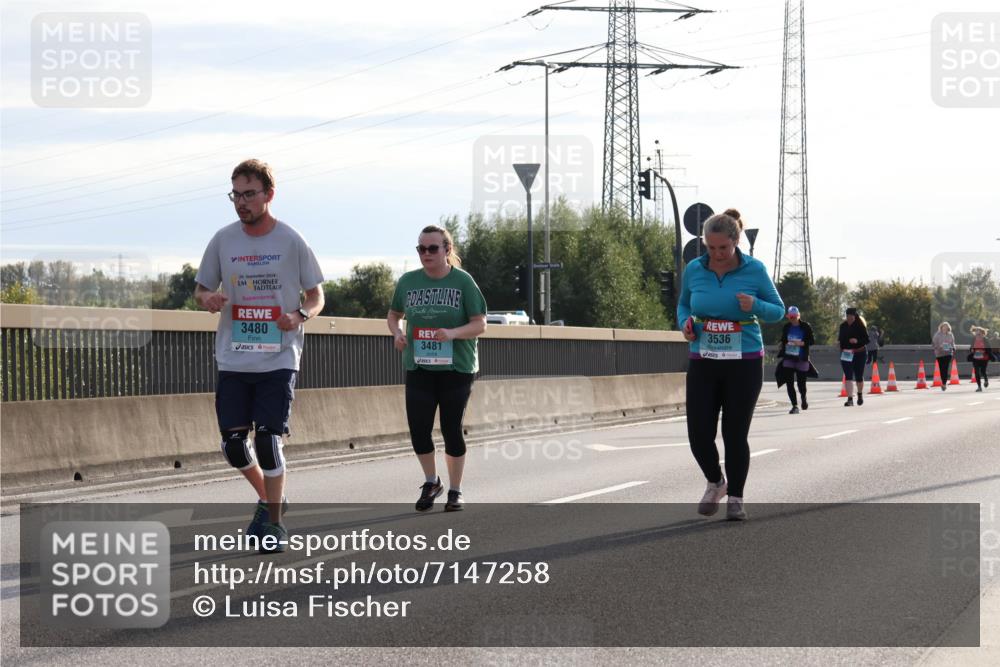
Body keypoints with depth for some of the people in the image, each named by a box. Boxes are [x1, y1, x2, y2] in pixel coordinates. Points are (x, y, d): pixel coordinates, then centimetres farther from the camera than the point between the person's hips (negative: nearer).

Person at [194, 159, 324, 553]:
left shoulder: (291, 242, -3)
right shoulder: (223, 240, 4)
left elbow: (316, 296, 5)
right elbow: (200, 289, 13)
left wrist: (299, 316, -17)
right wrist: (207, 299, -11)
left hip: (278, 358, -3)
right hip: (232, 359, 3)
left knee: (268, 440, -9)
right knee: (233, 444, 3)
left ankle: (274, 522, 7)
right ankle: (269, 500, 29)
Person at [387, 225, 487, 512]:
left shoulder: (463, 281, -5)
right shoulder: (408, 281, 3)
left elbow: (480, 324, -6)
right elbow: (393, 314, 18)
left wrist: (453, 333, -24)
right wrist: (396, 332, -5)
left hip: (456, 367, -2)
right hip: (418, 367, 2)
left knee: (451, 428, 2)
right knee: (418, 427, -5)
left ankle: (455, 490, 19)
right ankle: (431, 481, 20)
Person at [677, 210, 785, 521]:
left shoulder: (754, 270, -6)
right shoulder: (694, 270, 0)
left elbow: (778, 311, 3)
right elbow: (683, 304, 16)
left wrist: (755, 306, -19)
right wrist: (685, 323, -6)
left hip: (744, 364, -2)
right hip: (703, 364, 2)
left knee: (735, 434, 0)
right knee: (699, 434, -2)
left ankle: (735, 498, 18)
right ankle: (715, 483, 27)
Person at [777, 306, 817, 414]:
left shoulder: (805, 327, -5)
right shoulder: (786, 327, 6)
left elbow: (812, 341, -5)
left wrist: (802, 343, -19)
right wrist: (781, 346, 2)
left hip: (801, 359, -3)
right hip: (788, 358, 3)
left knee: (801, 383, 4)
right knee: (789, 383, -8)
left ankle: (803, 399, 37)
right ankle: (795, 406, -2)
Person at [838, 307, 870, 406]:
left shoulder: (861, 326, -6)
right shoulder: (843, 326, 6)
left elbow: (866, 340, -8)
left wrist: (857, 341, -25)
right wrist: (839, 340, -5)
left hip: (859, 354, -2)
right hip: (846, 355, 2)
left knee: (859, 376, 8)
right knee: (848, 376, -9)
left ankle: (860, 394, 35)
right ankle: (850, 399, -12)